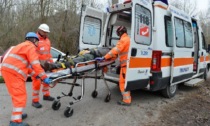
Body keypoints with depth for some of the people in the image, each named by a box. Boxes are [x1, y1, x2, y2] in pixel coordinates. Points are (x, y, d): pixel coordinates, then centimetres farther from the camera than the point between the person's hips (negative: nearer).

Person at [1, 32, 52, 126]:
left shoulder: (23, 46, 28)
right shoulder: (30, 46, -3)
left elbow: (26, 64, 24)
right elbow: (35, 64, -15)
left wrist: (36, 74, 19)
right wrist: (44, 77, -15)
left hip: (8, 70, 10)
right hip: (13, 72, -10)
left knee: (17, 94, 19)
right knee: (20, 95, -9)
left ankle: (17, 114, 29)